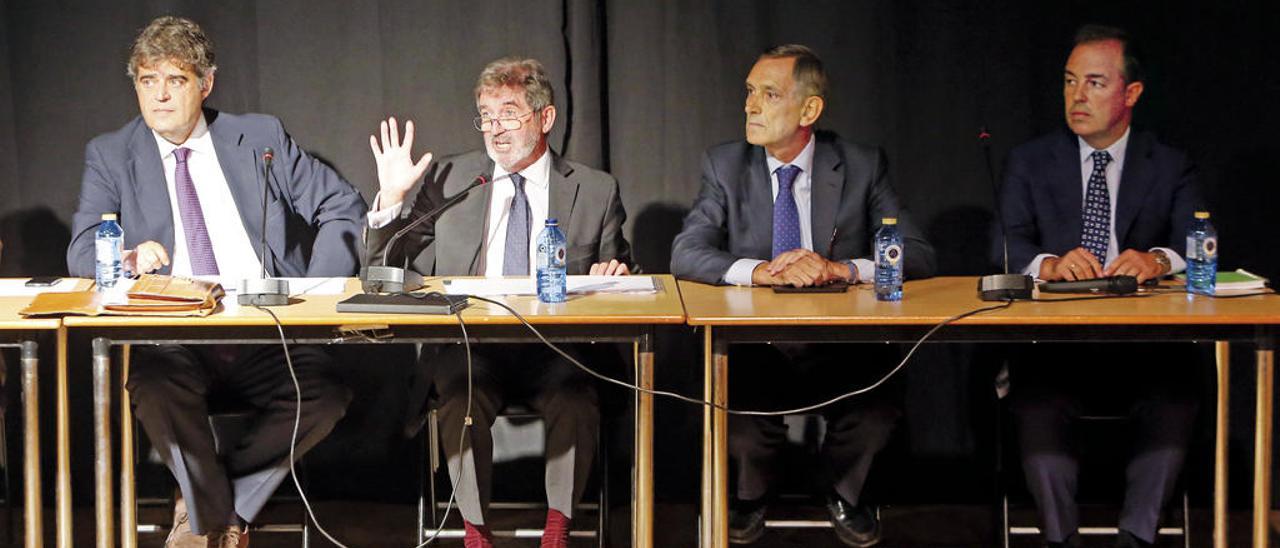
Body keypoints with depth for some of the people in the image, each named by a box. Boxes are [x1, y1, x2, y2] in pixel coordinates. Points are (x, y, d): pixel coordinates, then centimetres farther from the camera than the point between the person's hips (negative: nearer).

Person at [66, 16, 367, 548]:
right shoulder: (110, 155, 12)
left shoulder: (261, 137, 13)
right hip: (173, 341, -1)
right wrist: (127, 256, -23)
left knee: (326, 394, -29)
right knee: (156, 390, -36)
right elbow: (82, 252, 2)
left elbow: (343, 207, 13)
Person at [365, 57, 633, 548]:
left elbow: (617, 280, 16)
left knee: (576, 401, -32)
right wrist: (392, 197, -4)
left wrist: (614, 272, -7)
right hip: (468, 346, 1)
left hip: (554, 347, 0)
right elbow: (387, 271, 10)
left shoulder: (596, 191, 10)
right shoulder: (447, 179, 12)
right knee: (464, 399, -32)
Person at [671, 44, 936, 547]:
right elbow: (685, 255, -8)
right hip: (752, 347, 0)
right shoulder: (725, 166, 3)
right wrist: (762, 271, -26)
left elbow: (919, 256, -5)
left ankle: (844, 495, 8)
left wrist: (841, 268, -24)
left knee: (877, 412, -29)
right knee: (733, 410, -30)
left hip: (840, 349, 0)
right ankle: (751, 495, 8)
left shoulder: (863, 166, 1)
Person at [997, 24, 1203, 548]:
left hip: (1142, 344, 0)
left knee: (1175, 396, -31)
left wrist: (1158, 259, -26)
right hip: (1052, 340, 0)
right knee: (1037, 401, -32)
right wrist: (1048, 263, -25)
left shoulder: (1171, 168, 12)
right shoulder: (1028, 162, 12)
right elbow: (1008, 246, -2)